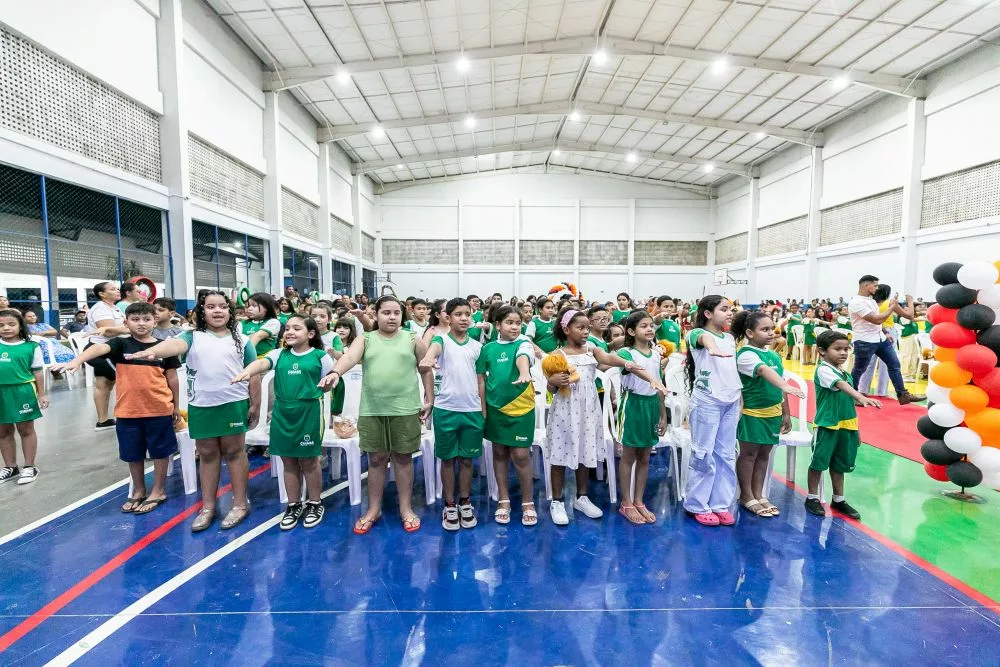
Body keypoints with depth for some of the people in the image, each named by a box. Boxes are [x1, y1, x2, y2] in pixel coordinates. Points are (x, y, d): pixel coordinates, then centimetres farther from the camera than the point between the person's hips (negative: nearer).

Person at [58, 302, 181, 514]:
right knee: (133, 454, 15)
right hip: (128, 410, 2)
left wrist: (176, 405, 8)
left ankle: (158, 491, 25)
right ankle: (138, 491, 34)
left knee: (160, 451, 10)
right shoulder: (120, 344, -1)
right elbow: (99, 348, -22)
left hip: (159, 410, -1)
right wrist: (77, 360, -43)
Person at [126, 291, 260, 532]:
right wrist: (153, 351, -43)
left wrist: (255, 405, 2)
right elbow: (175, 344, -20)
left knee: (234, 451, 7)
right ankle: (207, 506, 27)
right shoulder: (193, 337, 3)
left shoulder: (241, 340, 2)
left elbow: (253, 375, 4)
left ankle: (240, 503, 19)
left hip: (234, 403, -2)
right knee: (207, 454, 13)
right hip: (200, 406, 2)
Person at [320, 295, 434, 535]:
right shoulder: (365, 339, 4)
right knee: (376, 459, 12)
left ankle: (406, 508, 25)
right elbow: (350, 356, -15)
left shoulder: (412, 340, 4)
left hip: (405, 410, -1)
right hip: (372, 410, 1)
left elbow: (426, 371, 8)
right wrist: (335, 373, -35)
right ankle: (373, 509, 28)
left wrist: (429, 400, 4)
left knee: (403, 458, 10)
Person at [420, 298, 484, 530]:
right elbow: (434, 348, -29)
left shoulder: (477, 346, 8)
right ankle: (449, 506, 24)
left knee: (467, 459, 13)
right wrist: (427, 359, -53)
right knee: (448, 459, 10)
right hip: (446, 409, -3)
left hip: (472, 410, 3)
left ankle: (465, 503, 29)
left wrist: (484, 410, 10)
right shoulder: (442, 340, -3)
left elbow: (480, 380, 13)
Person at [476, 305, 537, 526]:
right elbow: (481, 379, 7)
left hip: (521, 407, -2)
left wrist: (524, 372, -50)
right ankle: (504, 501, 27)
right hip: (495, 407, 3)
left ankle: (527, 502, 20)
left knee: (521, 455, 0)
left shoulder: (523, 344, -5)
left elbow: (523, 357, -29)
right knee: (499, 453, 12)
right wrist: (483, 408, 3)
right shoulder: (488, 348, 2)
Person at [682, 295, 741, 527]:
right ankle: (698, 505, 14)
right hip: (707, 401, -7)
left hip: (731, 401, 7)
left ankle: (720, 504, 24)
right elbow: (704, 337, -32)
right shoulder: (697, 333, -7)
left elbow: (735, 368, 20)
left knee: (726, 454, 11)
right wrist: (712, 347, -55)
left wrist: (739, 397, 15)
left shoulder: (731, 338, 14)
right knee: (704, 454, 1)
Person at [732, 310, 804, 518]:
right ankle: (747, 496, 17)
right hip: (752, 413, -7)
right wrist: (785, 385, -51)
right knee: (749, 454, 5)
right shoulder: (746, 355, -16)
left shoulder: (775, 355, 8)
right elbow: (764, 371, -35)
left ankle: (758, 494, 26)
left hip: (773, 413, 7)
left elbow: (780, 385, 13)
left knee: (764, 454, 14)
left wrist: (786, 413, 15)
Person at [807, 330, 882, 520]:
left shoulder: (846, 374, 10)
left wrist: (855, 430, 17)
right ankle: (812, 497, 17)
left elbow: (848, 404, 16)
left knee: (840, 463, 17)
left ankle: (838, 500, 29)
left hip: (846, 426, 7)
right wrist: (861, 397, -47)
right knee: (819, 461, 4)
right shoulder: (823, 370, -13)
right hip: (827, 425, -7)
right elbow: (841, 385, -31)